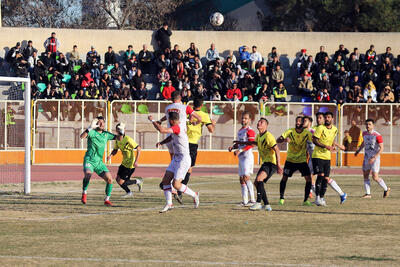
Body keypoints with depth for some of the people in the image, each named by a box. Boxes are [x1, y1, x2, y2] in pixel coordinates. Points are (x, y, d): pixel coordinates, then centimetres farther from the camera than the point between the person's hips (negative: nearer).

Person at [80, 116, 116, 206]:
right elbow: (82, 136, -23)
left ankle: (107, 200, 4)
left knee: (109, 179, -9)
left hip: (99, 162, 5)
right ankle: (84, 194, -13)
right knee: (88, 174, -33)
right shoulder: (92, 132, -5)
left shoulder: (106, 134, 12)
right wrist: (90, 128, -35)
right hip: (89, 160, -5)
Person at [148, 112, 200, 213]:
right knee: (165, 180, 2)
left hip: (184, 160, -10)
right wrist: (161, 142, 10)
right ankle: (169, 204, 6)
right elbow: (172, 137, 27)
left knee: (176, 184, -8)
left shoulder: (177, 127, -23)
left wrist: (153, 120, -19)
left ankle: (194, 195, 13)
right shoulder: (180, 125, 8)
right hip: (176, 159, 10)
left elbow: (162, 130, -34)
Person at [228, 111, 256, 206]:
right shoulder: (240, 131, 21)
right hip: (241, 157, 10)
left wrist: (240, 150, -23)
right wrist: (233, 147, 11)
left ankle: (253, 200, -19)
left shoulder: (250, 131, -8)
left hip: (247, 156, -10)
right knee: (241, 179, 7)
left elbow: (251, 144, -18)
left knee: (246, 177, -18)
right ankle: (244, 201, 11)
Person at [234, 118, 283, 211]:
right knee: (256, 183, 7)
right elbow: (255, 142, 38)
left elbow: (277, 150, -19)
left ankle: (258, 202, -30)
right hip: (265, 162, 10)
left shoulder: (268, 136, -16)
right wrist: (241, 143, 43)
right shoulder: (259, 136, 12)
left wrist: (278, 165, -26)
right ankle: (267, 205, 13)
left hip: (271, 163, -10)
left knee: (259, 179, -28)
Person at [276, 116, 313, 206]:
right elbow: (278, 140, -13)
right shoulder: (290, 131, -8)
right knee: (284, 178, -3)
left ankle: (306, 200, 0)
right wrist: (284, 139, -36)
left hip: (302, 160, 0)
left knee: (308, 178, -11)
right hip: (290, 160, 0)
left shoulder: (307, 133, -7)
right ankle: (282, 198, 14)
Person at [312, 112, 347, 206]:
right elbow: (314, 140, -15)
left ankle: (322, 198, 11)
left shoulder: (334, 129, 9)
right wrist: (326, 146, -22)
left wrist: (337, 145, 15)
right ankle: (317, 198, -10)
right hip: (318, 155, -5)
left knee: (326, 178, 0)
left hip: (327, 157, 5)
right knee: (321, 175, -16)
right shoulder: (320, 128, -10)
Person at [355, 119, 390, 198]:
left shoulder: (377, 135, -16)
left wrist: (374, 158, -26)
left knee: (375, 178, -7)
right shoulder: (364, 134, 5)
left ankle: (386, 189, 14)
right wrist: (358, 150, 32)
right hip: (366, 158, 7)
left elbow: (381, 148, -18)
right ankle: (368, 193, 11)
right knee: (365, 176, 3)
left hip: (375, 159, -6)